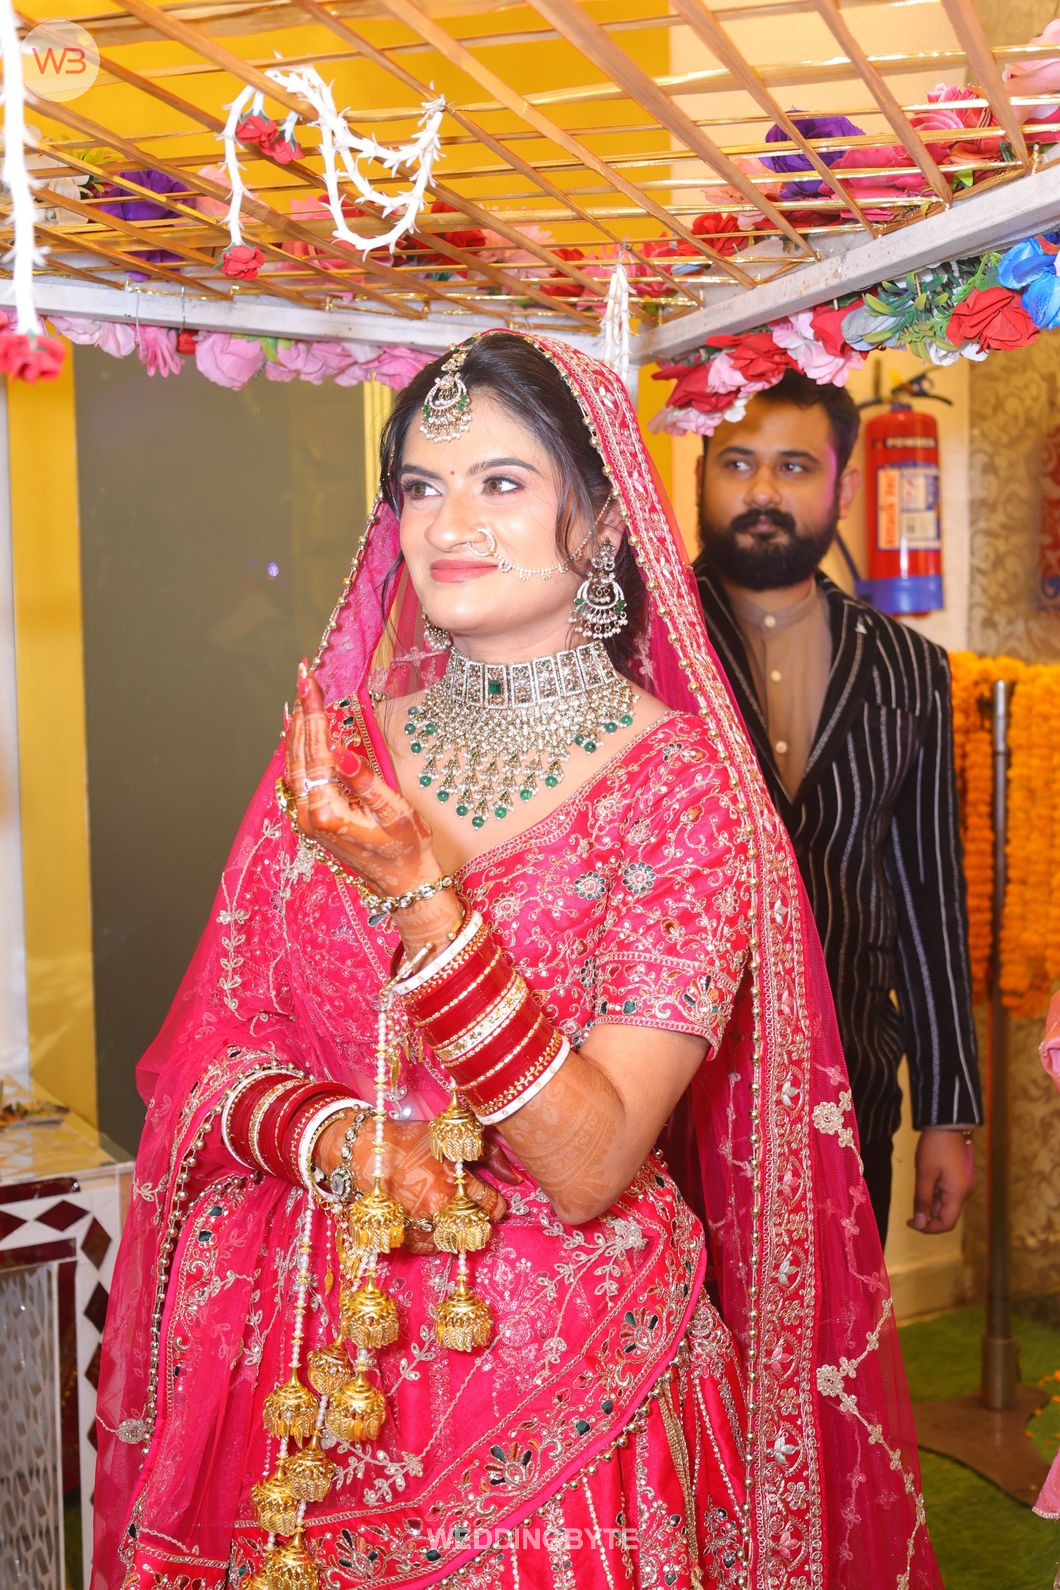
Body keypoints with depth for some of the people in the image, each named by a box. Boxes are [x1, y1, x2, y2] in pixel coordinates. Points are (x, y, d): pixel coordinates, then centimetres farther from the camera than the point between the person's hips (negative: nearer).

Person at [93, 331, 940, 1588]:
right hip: (305, 1368, 4)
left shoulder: (680, 789, -14)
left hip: (559, 1383, -3)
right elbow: (215, 1055, 0)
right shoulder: (334, 749, -2)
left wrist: (415, 895, -29)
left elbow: (590, 1166, -20)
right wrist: (334, 1140, -20)